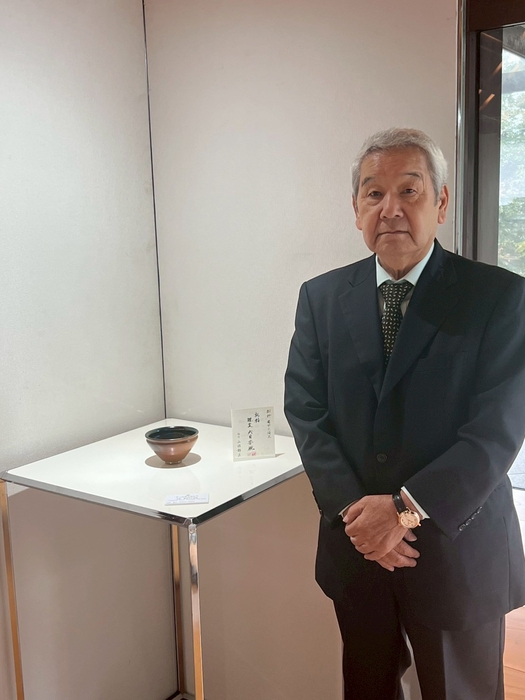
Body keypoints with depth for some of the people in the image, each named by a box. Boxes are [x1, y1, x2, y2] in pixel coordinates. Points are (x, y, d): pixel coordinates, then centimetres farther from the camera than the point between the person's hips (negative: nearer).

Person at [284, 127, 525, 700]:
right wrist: (354, 511, -14)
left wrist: (406, 509, -21)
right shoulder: (321, 297, 1)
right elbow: (306, 410, -3)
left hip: (458, 551, -2)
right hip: (354, 545, 3)